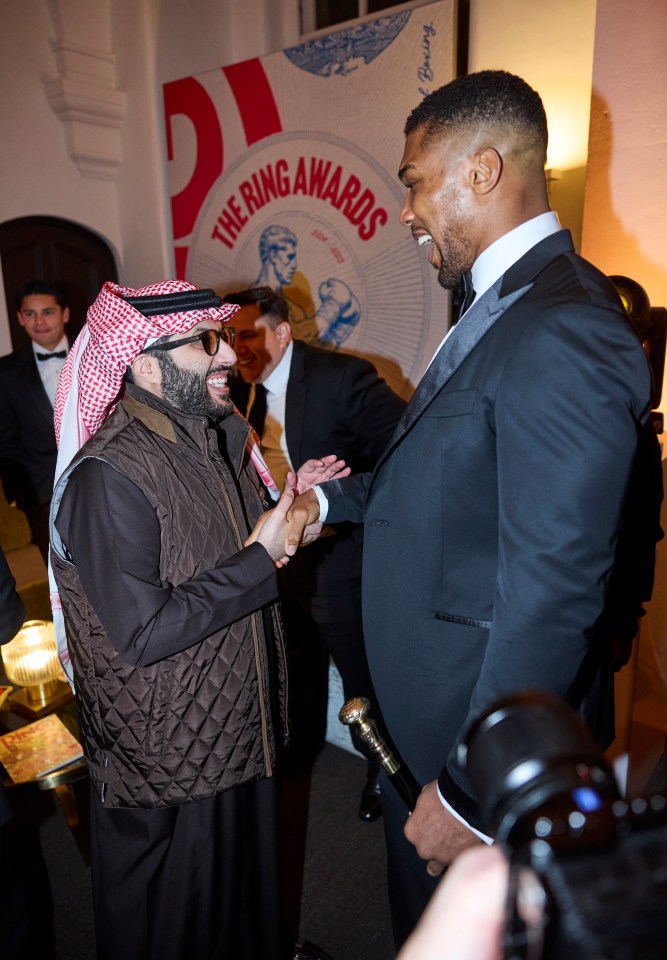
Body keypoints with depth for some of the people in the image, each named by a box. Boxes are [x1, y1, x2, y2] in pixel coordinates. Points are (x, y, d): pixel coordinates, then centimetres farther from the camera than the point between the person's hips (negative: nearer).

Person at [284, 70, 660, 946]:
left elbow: (553, 591, -28)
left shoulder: (561, 334, -27)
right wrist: (331, 499, 7)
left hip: (486, 734, -8)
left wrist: (471, 792, -20)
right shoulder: (504, 306, 5)